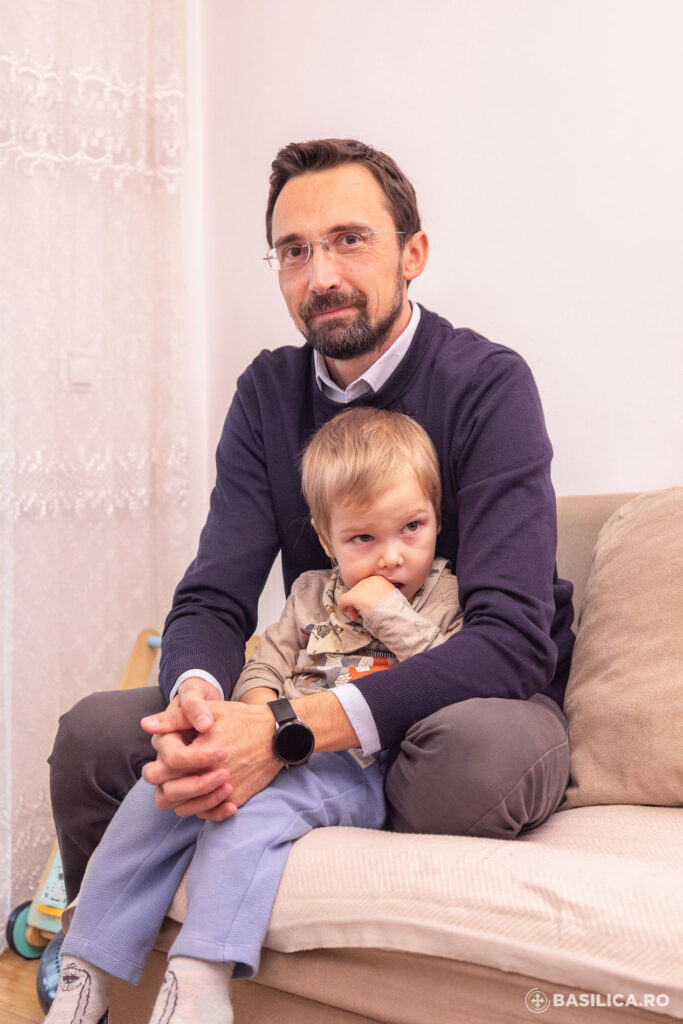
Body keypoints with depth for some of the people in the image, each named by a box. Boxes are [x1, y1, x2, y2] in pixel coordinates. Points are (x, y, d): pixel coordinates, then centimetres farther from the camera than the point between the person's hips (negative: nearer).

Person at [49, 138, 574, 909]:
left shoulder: (488, 385, -16)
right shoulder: (268, 392, 0)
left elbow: (511, 637, -26)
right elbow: (214, 598, -5)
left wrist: (294, 732, -37)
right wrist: (197, 695, -30)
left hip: (484, 699, -3)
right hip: (315, 701, 4)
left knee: (482, 747, -38)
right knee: (92, 732, -11)